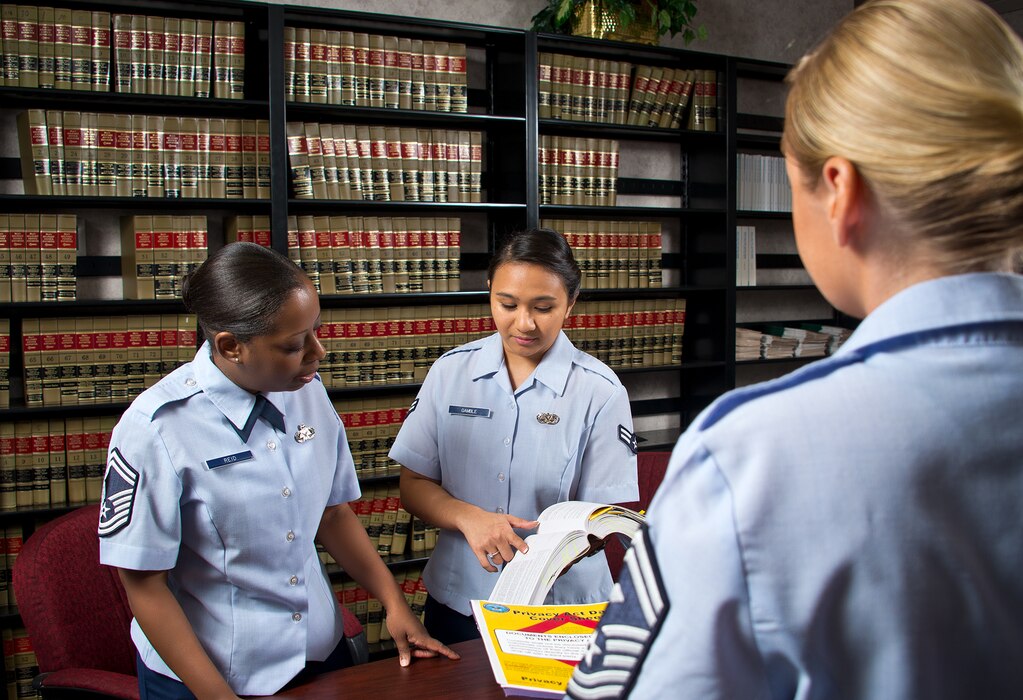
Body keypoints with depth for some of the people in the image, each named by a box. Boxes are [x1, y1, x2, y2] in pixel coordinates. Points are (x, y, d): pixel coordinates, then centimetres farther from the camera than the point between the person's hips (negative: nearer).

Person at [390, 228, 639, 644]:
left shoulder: (600, 391, -12)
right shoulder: (450, 371, -4)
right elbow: (413, 485, -2)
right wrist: (469, 517, -21)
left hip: (563, 606, -2)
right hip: (458, 600, 3)